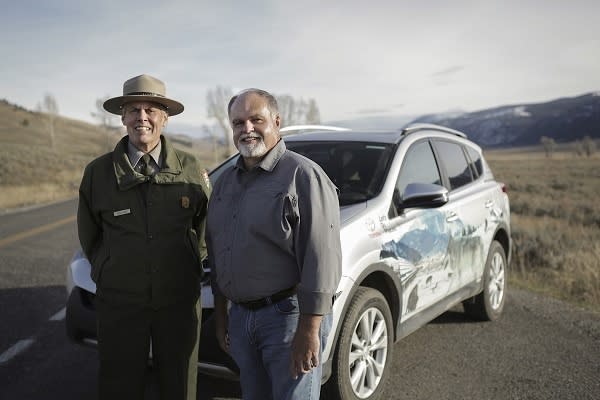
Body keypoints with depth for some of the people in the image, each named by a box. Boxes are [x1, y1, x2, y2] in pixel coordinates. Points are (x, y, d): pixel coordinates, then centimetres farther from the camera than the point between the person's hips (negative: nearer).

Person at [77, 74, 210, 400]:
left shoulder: (191, 169, -3)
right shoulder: (97, 172, -4)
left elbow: (204, 224, 9)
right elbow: (89, 235, 9)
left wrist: (192, 267, 8)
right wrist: (109, 270, 9)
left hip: (180, 300, 1)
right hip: (119, 302, 0)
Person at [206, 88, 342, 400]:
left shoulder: (302, 175, -11)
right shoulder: (225, 181, 12)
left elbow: (321, 257, -18)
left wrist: (309, 331, -21)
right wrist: (220, 315, 18)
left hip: (288, 314, -7)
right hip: (240, 316, 7)